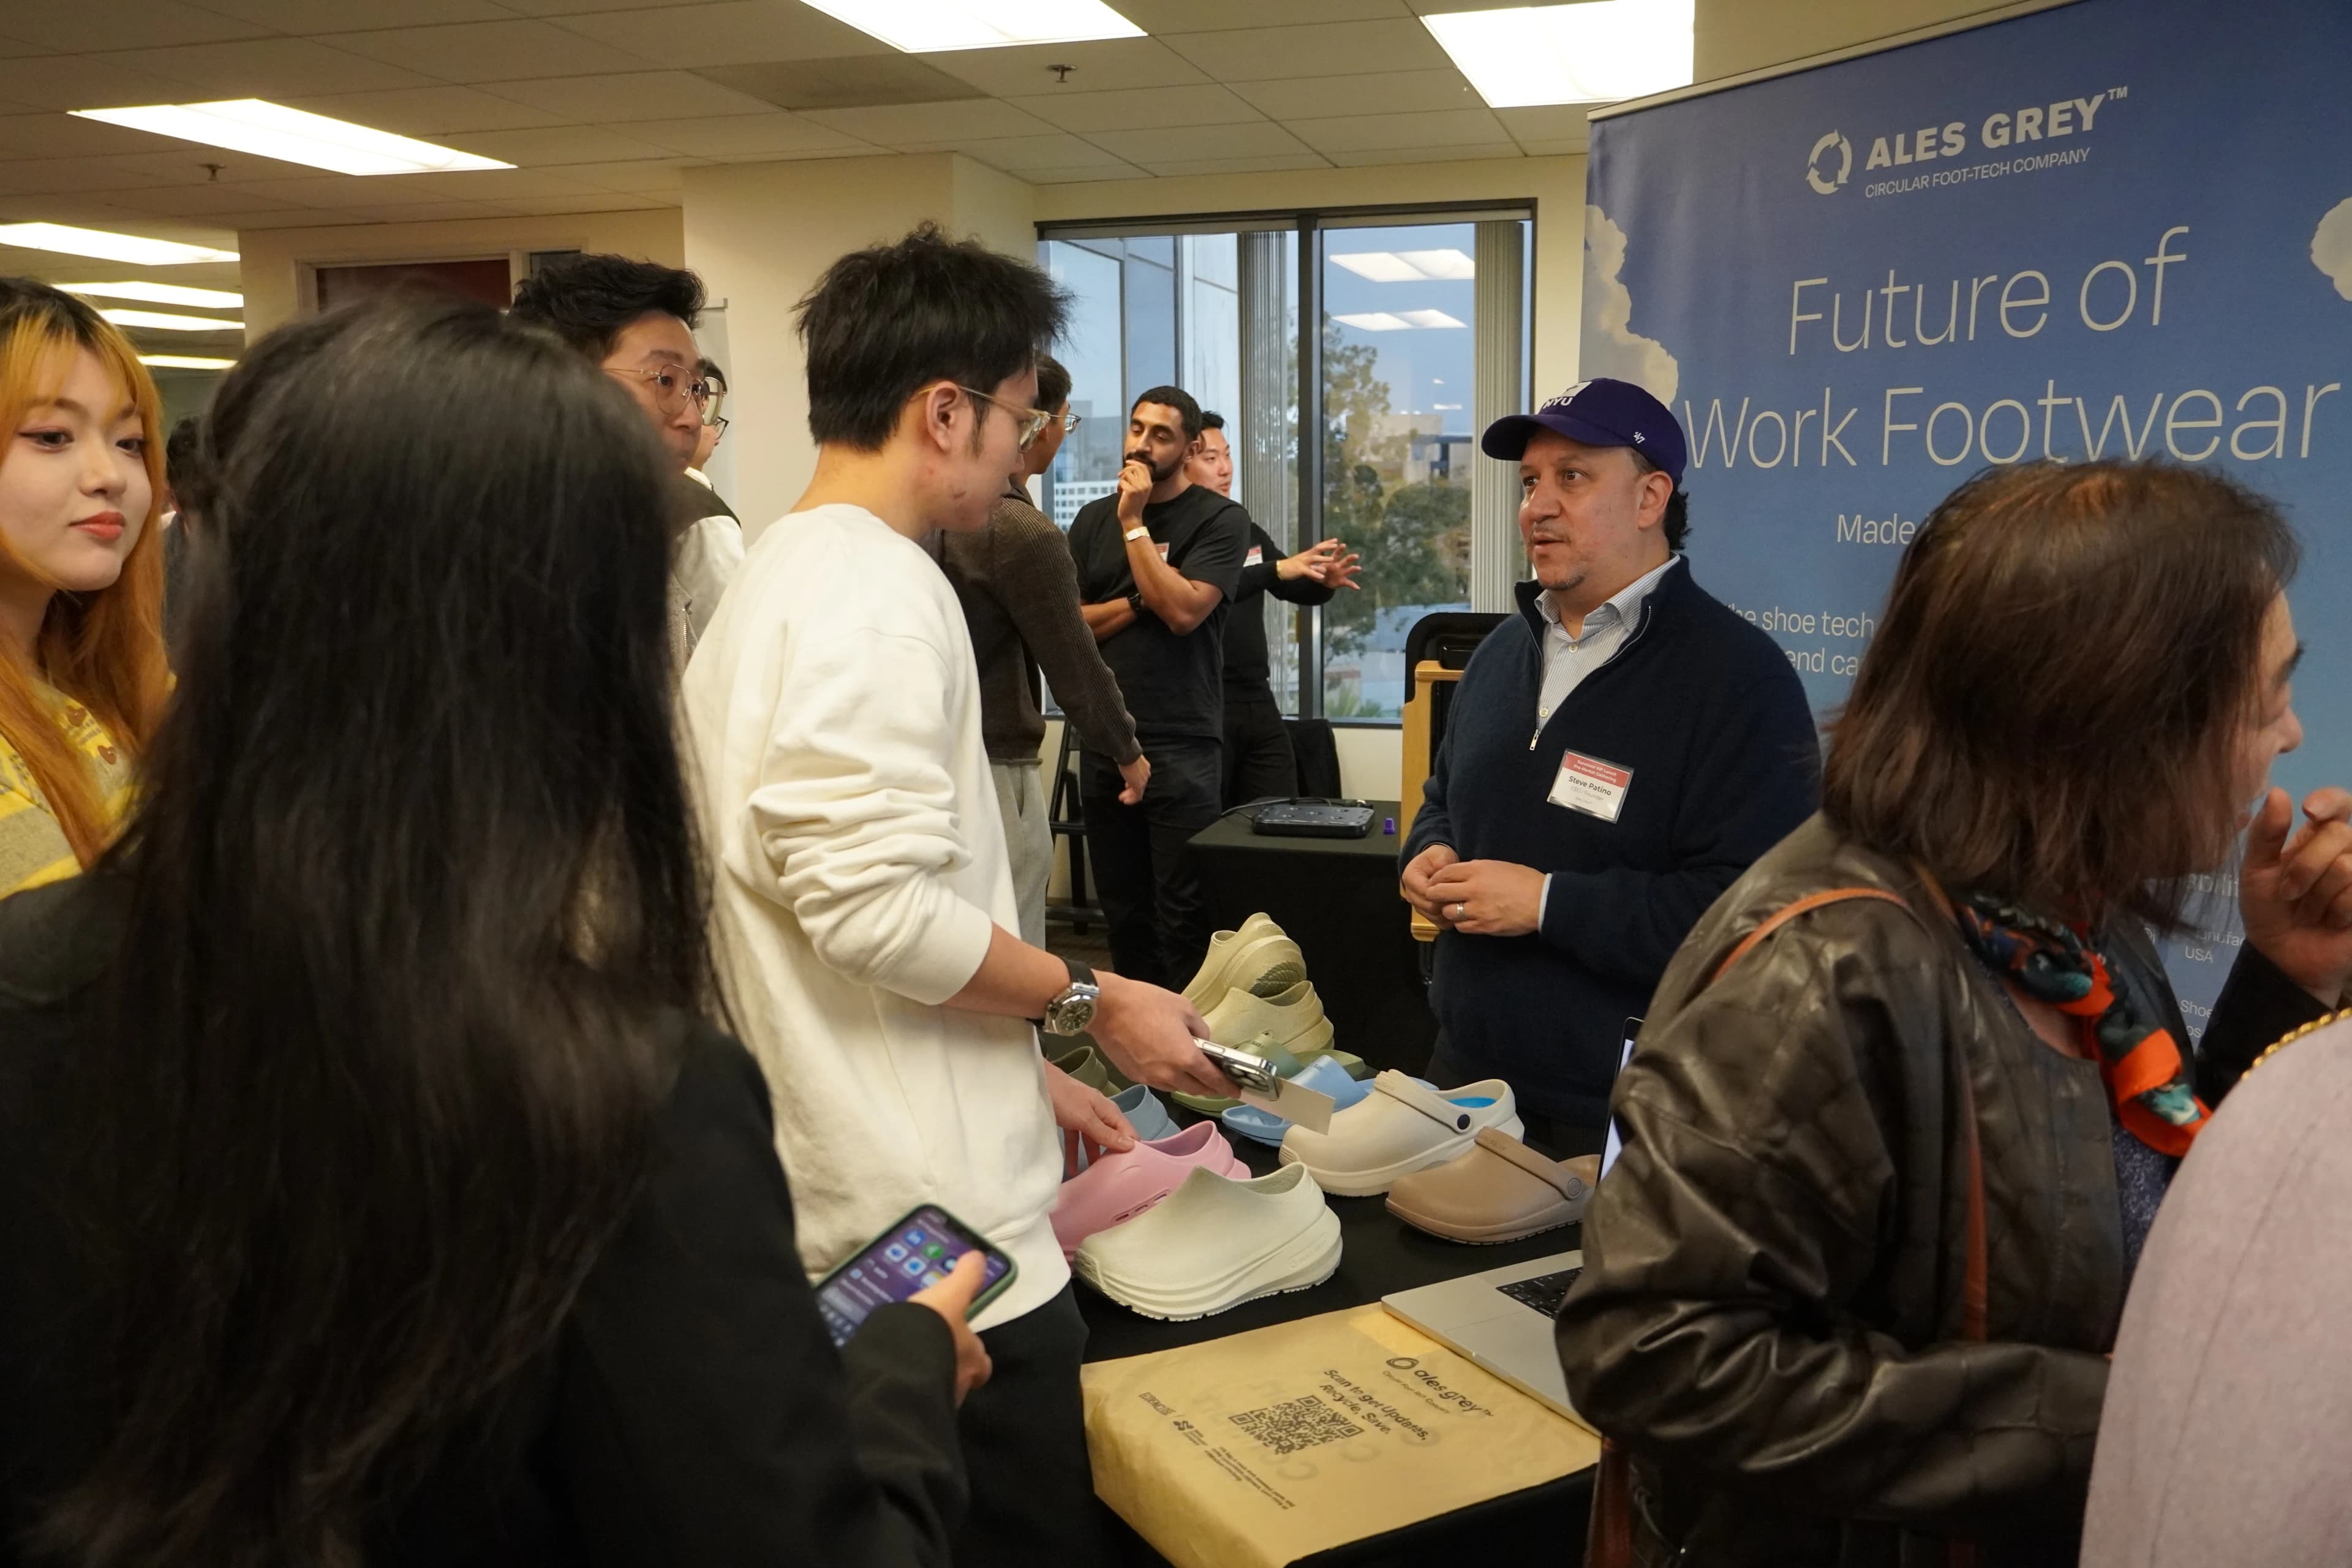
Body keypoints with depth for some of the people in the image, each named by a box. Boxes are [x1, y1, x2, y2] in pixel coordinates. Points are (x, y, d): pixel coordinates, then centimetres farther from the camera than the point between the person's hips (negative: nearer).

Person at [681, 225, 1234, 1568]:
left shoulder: (780, 576, 16)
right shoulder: (876, 588, -16)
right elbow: (877, 904, -24)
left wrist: (1024, 1076, 21)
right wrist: (1093, 1003, -9)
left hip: (841, 1210, 10)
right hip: (939, 1229, -10)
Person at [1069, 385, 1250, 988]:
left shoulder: (1220, 520, -2)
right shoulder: (1093, 519, 12)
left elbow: (1183, 610, -15)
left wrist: (1135, 523, -10)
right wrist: (1137, 602, -9)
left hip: (1182, 745, -5)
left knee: (1184, 915, -1)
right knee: (1122, 910, 11)